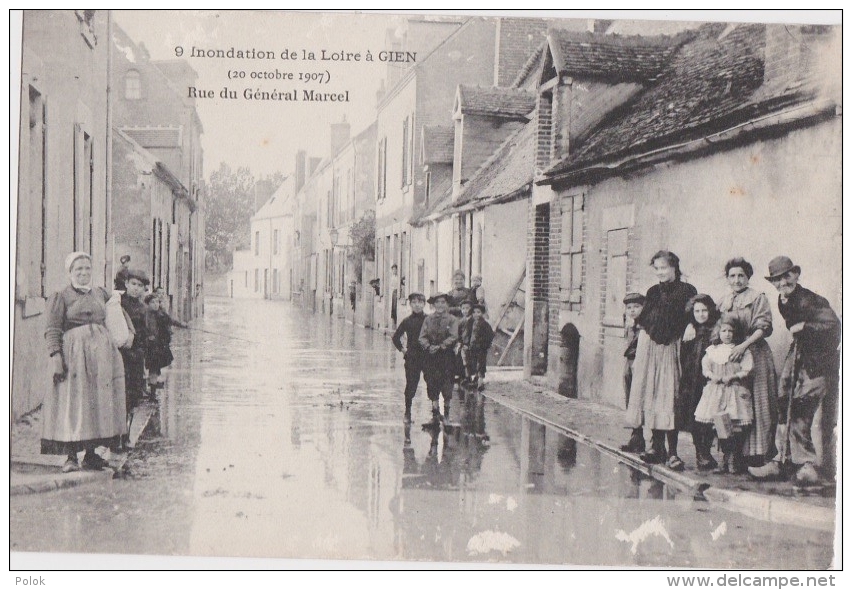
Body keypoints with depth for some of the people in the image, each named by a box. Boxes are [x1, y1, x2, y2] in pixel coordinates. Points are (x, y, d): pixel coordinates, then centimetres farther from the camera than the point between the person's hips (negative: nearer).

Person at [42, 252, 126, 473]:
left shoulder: (101, 293, 16)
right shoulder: (60, 297, 1)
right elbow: (52, 329, -6)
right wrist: (55, 356, -16)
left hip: (101, 351, 5)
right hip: (74, 352, -5)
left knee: (99, 401, 5)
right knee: (72, 402, -6)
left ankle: (91, 454, 12)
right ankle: (71, 456, -3)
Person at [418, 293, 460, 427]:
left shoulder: (452, 320, 2)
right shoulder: (428, 319, 10)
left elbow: (453, 337, -8)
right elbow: (422, 337, 5)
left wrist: (440, 346, -17)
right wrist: (429, 346, -13)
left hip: (446, 356, -2)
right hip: (431, 357, 2)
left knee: (447, 387, 0)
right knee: (432, 387, 1)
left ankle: (447, 414, 14)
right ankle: (436, 416, 8)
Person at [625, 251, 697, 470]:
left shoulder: (686, 291, -1)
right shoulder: (653, 292, 14)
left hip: (670, 347, -5)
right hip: (649, 347, 5)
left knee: (668, 396, -8)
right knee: (650, 394, 5)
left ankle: (672, 453, -5)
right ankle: (657, 448, 13)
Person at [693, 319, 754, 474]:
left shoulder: (742, 350, 2)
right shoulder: (712, 350, 11)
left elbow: (747, 370, -5)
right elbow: (705, 367, 8)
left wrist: (733, 377, -17)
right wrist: (712, 376, -11)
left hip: (735, 390, -3)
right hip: (716, 391, 3)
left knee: (736, 426, -5)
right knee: (720, 426, 3)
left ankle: (734, 460, 6)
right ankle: (726, 459, 15)